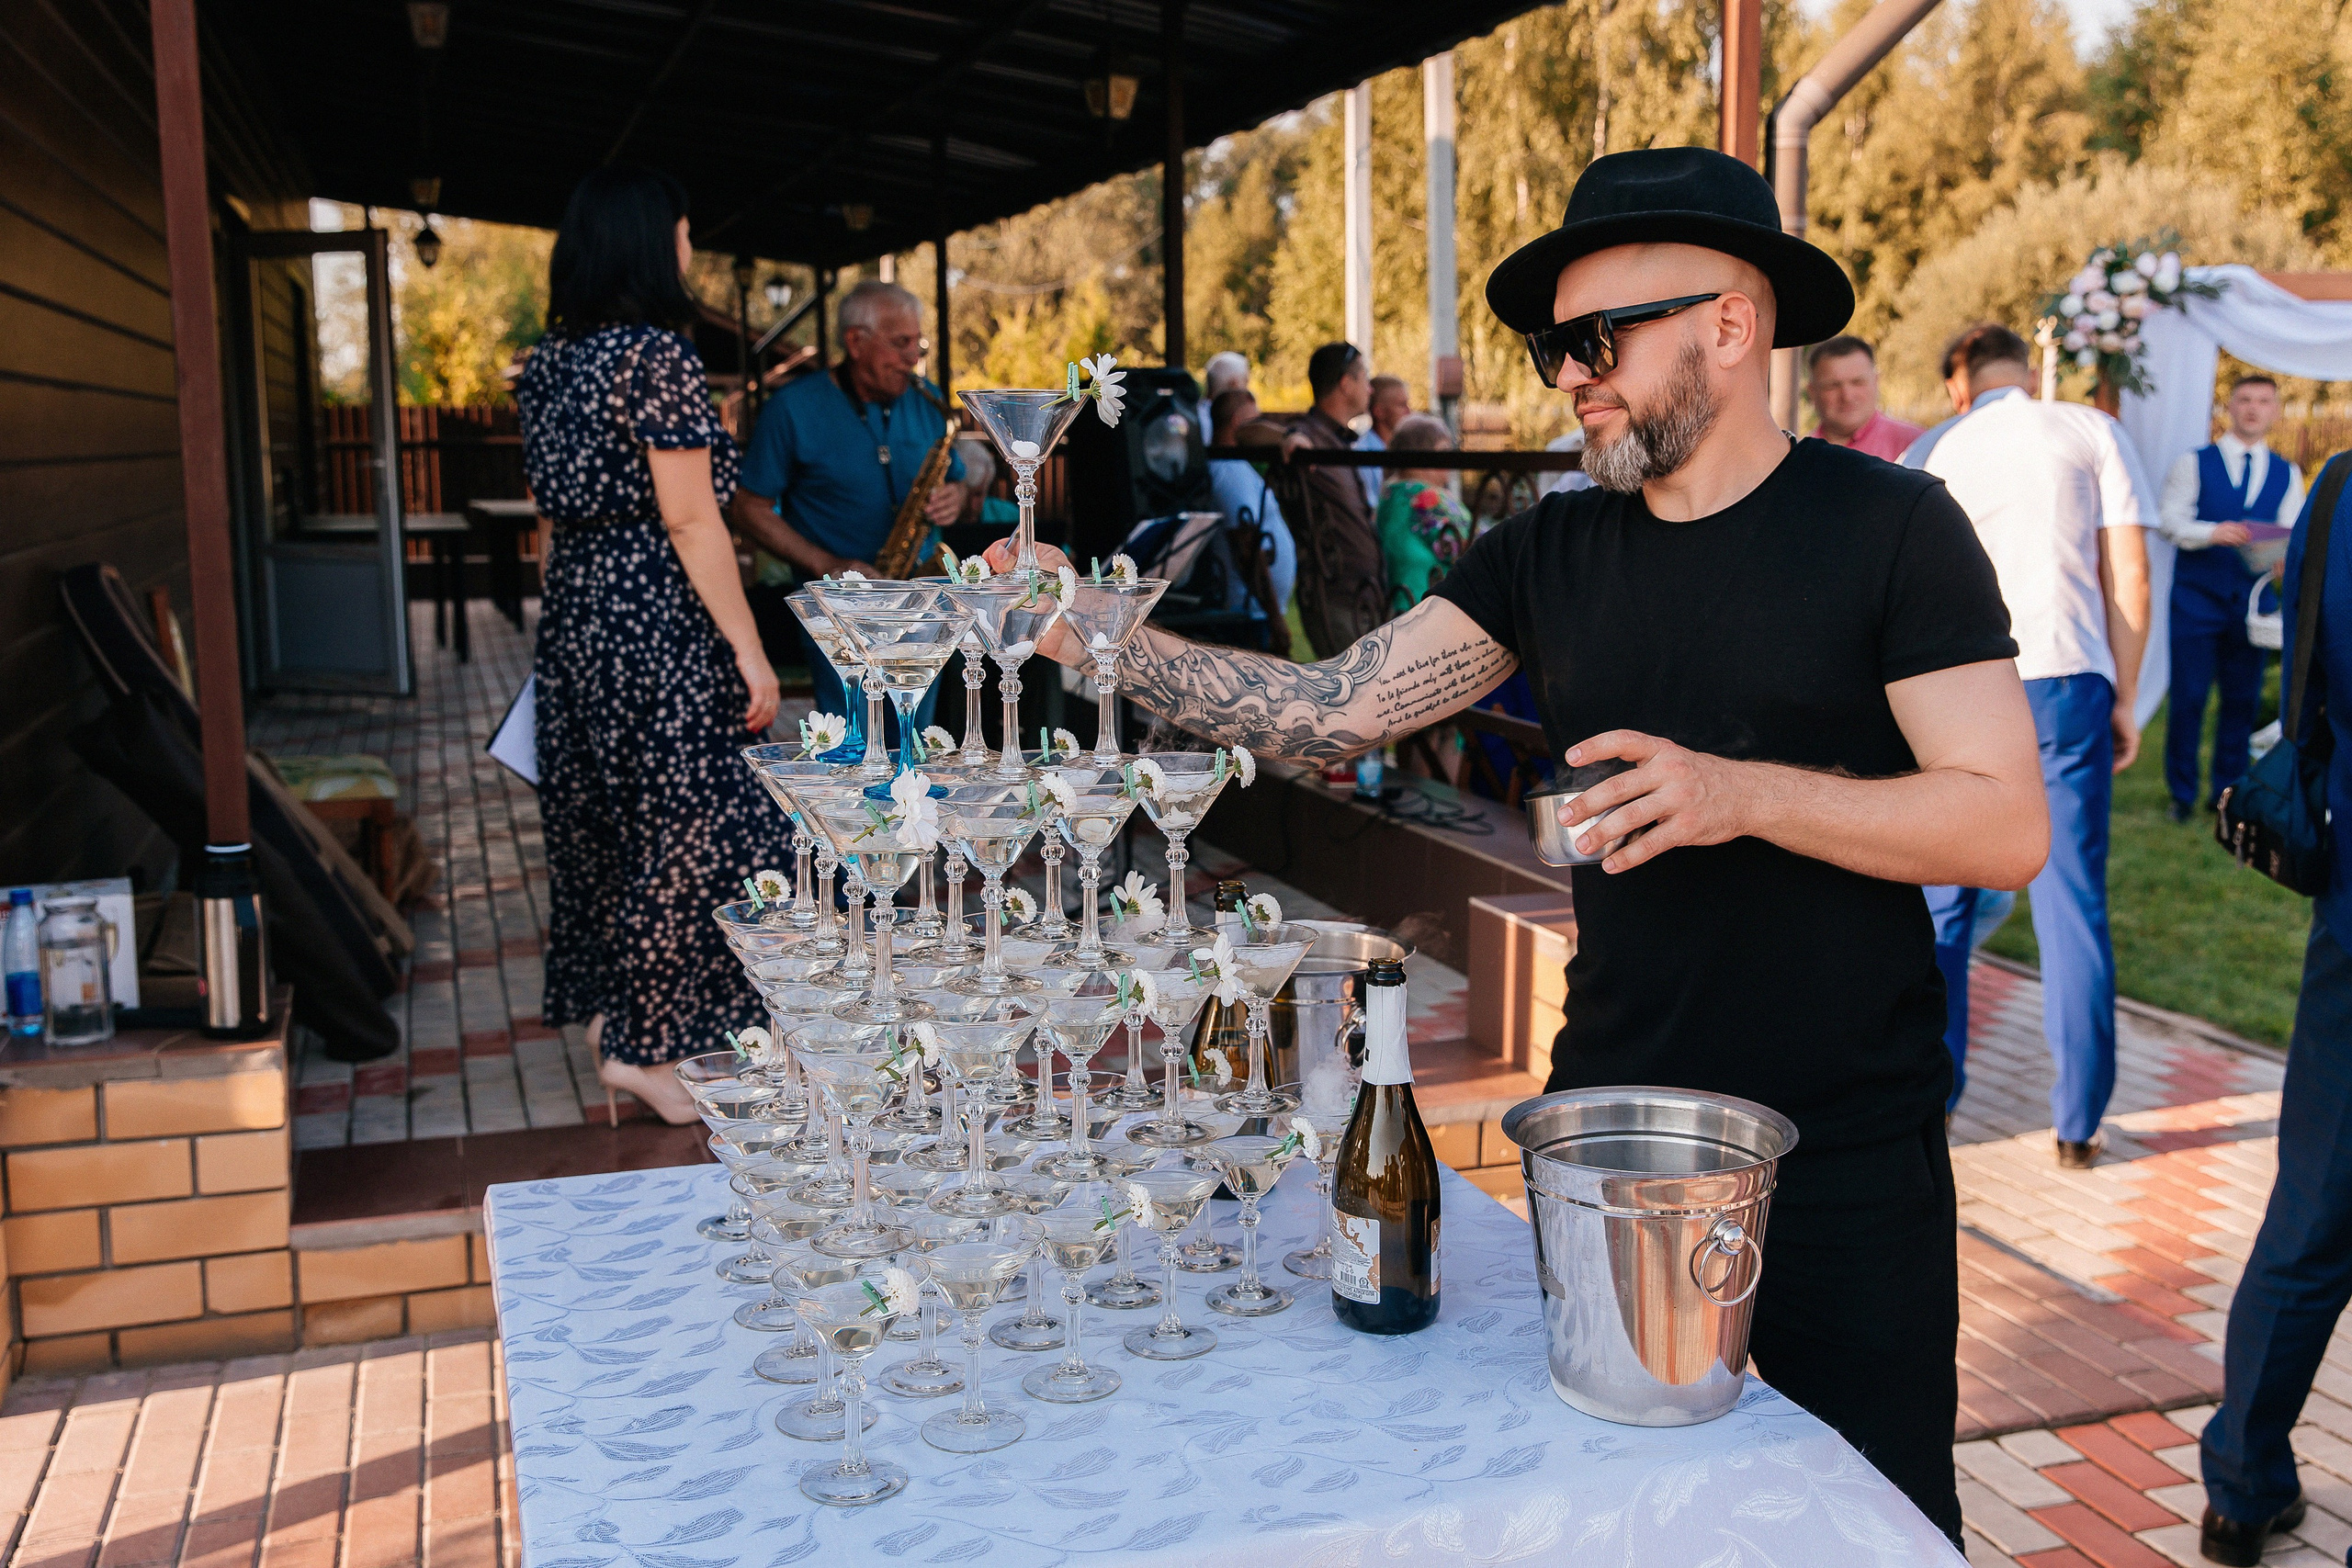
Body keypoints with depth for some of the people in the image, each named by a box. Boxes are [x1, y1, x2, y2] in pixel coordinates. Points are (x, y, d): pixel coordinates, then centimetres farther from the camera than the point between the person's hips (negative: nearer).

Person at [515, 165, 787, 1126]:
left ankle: (604, 1010, 29)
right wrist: (748, 649, -14)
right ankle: (645, 1045, 4)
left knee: (597, 820, 17)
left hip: (574, 608, 9)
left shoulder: (551, 359, 12)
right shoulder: (656, 353, -14)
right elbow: (689, 520, -17)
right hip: (656, 616, -9)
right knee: (690, 827, -1)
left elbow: (555, 511, 17)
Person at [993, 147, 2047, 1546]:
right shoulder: (1553, 553, 3)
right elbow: (1336, 708, -2)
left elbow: (2007, 827, -14)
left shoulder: (1888, 528, -10)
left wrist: (1741, 792, -26)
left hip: (1849, 1157, -4)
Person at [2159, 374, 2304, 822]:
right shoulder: (2195, 464, 3)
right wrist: (2212, 532, -25)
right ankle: (2181, 793, 10)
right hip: (2196, 598, -3)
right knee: (2188, 697, -3)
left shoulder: (2287, 475, 11)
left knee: (2242, 699, 7)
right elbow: (2169, 518, -7)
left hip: (2250, 601, 3)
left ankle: (2227, 792, 19)